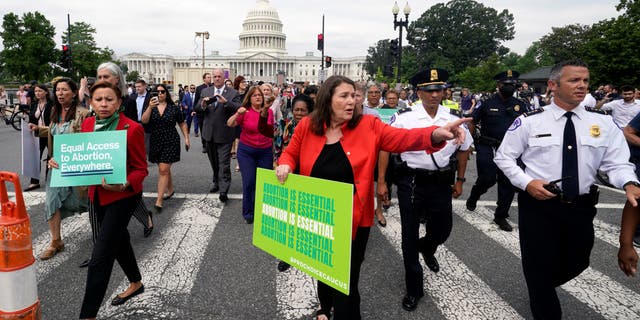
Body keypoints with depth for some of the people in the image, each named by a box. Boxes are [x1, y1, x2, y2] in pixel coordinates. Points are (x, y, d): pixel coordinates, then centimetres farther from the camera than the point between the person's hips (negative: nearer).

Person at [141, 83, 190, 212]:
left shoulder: (174, 108, -1)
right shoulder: (151, 107, 2)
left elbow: (182, 124, 8)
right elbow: (144, 120, -16)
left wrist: (186, 138, 4)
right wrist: (150, 107, -29)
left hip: (170, 142, -3)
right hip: (156, 142, 3)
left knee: (163, 170, -10)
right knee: (165, 169, 17)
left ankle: (159, 201, -9)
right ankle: (170, 190, 40)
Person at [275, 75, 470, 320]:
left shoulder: (368, 126, -9)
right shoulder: (307, 126, -4)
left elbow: (402, 138, -20)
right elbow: (291, 153, 9)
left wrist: (436, 134, -37)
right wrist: (285, 165, -14)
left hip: (352, 221, -2)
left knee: (346, 282, 7)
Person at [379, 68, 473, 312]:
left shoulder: (454, 118, -1)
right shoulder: (404, 117, -11)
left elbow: (464, 148, 14)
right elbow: (385, 147, -4)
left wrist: (459, 180, 17)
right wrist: (381, 181, -4)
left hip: (442, 182, 3)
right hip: (411, 182, -3)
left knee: (442, 230, 17)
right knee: (409, 237, 7)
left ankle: (427, 249, 57)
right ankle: (414, 289, 27)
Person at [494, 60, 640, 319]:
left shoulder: (603, 123, 1)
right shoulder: (529, 121, -6)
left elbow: (617, 163, -2)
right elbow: (503, 157, -1)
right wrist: (526, 182, -16)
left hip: (581, 208, 4)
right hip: (538, 204, -3)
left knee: (576, 263, 21)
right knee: (540, 266, 6)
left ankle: (542, 289, 52)